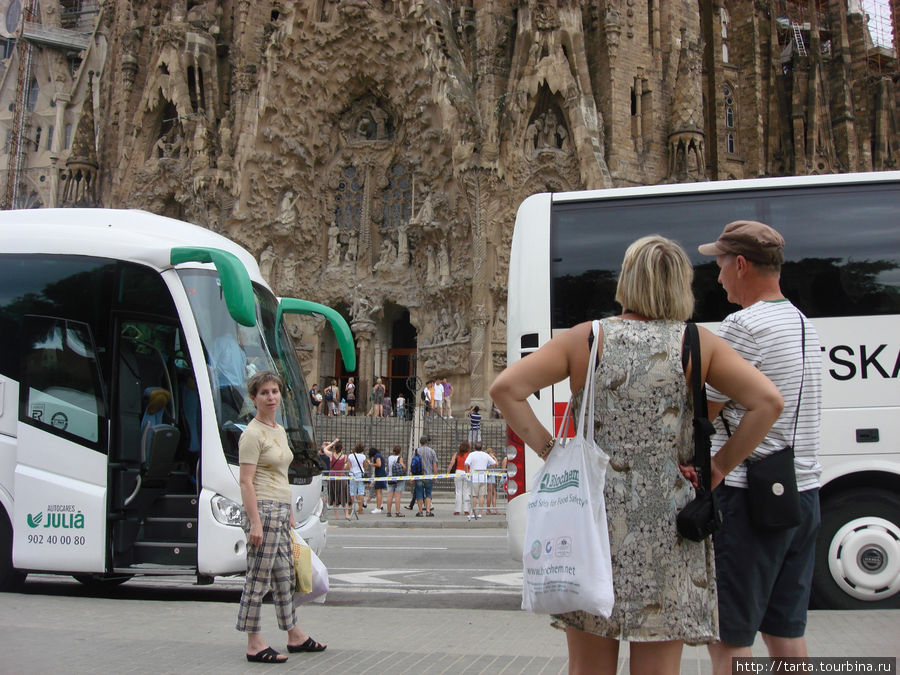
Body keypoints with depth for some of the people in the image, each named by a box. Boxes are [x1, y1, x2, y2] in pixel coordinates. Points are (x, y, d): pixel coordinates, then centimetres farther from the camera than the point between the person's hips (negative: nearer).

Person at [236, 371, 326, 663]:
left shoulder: (280, 431, 16)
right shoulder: (253, 434, -12)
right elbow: (246, 482, -16)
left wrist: (290, 515, 21)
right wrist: (255, 522, -22)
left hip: (280, 511, 9)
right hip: (262, 509, -9)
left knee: (284, 576, 15)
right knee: (258, 577, -4)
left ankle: (295, 635, 25)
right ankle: (254, 644, 3)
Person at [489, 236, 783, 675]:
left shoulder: (586, 338, 1)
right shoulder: (696, 344, 1)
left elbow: (505, 389, -6)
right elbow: (768, 401, -8)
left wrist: (550, 450, 1)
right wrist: (719, 467, -1)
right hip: (667, 526, 0)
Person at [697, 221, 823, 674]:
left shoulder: (744, 326, -15)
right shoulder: (804, 325, 14)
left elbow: (698, 413, -13)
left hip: (749, 497, -9)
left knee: (727, 638, -2)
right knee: (786, 632, 14)